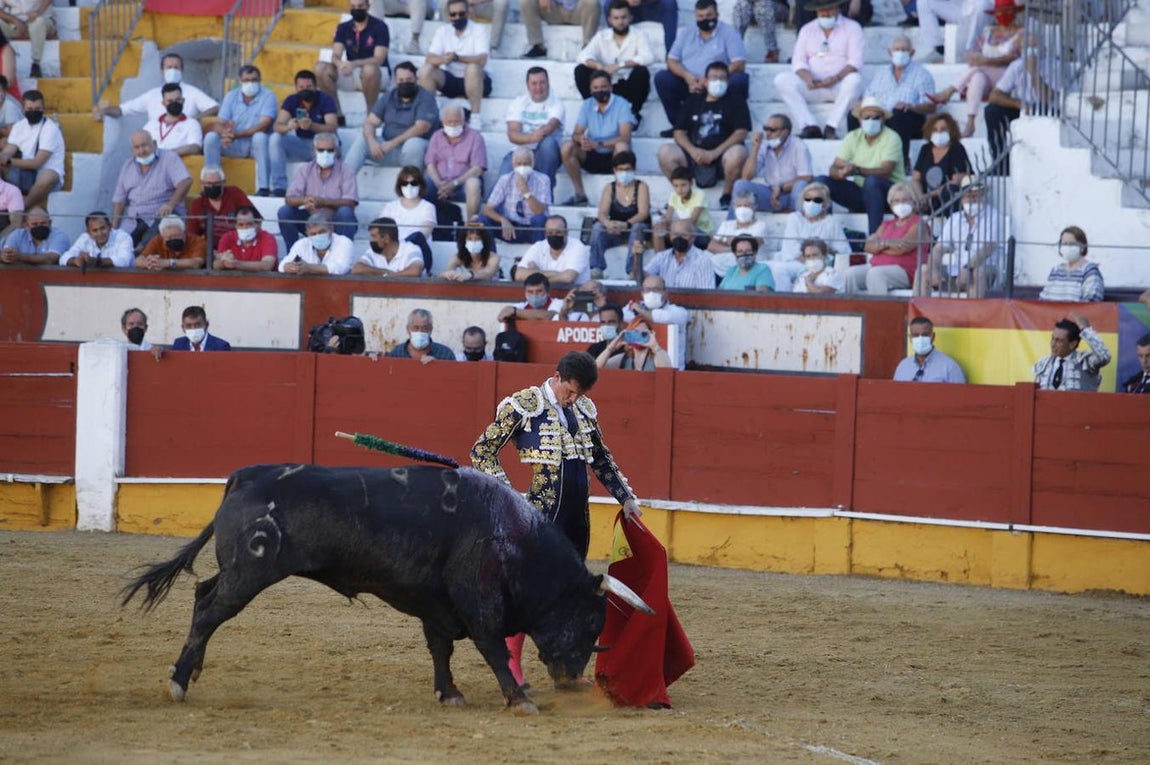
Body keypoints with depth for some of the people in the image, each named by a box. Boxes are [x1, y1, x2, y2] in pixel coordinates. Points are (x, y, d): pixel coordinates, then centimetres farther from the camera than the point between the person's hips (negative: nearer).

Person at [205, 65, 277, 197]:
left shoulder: (268, 96, -9)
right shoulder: (232, 96, 4)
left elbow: (264, 125, -22)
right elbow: (219, 123, -5)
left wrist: (236, 135, -32)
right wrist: (224, 133, -32)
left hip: (256, 145, -3)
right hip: (235, 146, 3)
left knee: (260, 137, -36)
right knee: (210, 137, -21)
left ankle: (263, 188, -35)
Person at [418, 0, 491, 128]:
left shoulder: (479, 30, -11)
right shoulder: (442, 31, 1)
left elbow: (481, 60, -24)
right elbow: (429, 59, -10)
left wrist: (457, 58, -40)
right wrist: (442, 59, -34)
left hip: (475, 82, -4)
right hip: (450, 81, 4)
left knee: (472, 68, -37)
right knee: (425, 70, -21)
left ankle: (475, 117, -32)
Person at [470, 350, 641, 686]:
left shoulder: (584, 409, 12)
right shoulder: (524, 405, -6)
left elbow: (602, 459, 26)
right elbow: (482, 451, -4)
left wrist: (626, 497, 22)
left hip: (578, 516, 6)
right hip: (542, 512, -6)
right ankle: (512, 666, -1)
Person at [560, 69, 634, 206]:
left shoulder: (621, 105, -12)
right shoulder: (587, 105, 1)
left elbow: (625, 137, -22)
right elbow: (576, 134, -5)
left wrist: (598, 144, -35)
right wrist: (581, 138, -32)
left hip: (613, 157, -4)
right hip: (593, 158, 4)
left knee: (622, 146, -36)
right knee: (567, 148, -20)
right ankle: (579, 194, -12)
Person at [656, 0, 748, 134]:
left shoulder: (729, 32, 2)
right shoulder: (685, 33, 13)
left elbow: (739, 65, -9)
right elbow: (672, 61, 7)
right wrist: (687, 76, -16)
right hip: (688, 86, 3)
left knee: (739, 80, -33)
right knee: (662, 78, -20)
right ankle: (679, 125, -13)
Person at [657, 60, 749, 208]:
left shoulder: (735, 102, 10)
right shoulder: (693, 101, 19)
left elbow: (741, 132, -3)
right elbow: (679, 132, 12)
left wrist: (715, 153, -16)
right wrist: (693, 151, -10)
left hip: (722, 154, -2)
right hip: (695, 156, 2)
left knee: (738, 152, -37)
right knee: (665, 152, -23)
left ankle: (727, 196, -14)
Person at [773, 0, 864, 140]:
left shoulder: (852, 27, 6)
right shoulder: (807, 29, 16)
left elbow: (855, 62, -6)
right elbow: (798, 61, 6)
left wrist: (836, 78, -24)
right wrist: (807, 77, -17)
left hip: (839, 85, -3)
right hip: (813, 86, 3)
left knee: (854, 80, -37)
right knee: (781, 80, -22)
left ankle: (831, 127, -33)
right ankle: (810, 127, -31)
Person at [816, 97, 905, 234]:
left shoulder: (891, 138, -11)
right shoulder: (853, 137, 3)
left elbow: (885, 172, -24)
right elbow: (833, 169, -5)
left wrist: (856, 170, -39)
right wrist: (839, 173, -31)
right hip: (860, 191, 5)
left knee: (872, 181, -38)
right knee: (822, 181, -13)